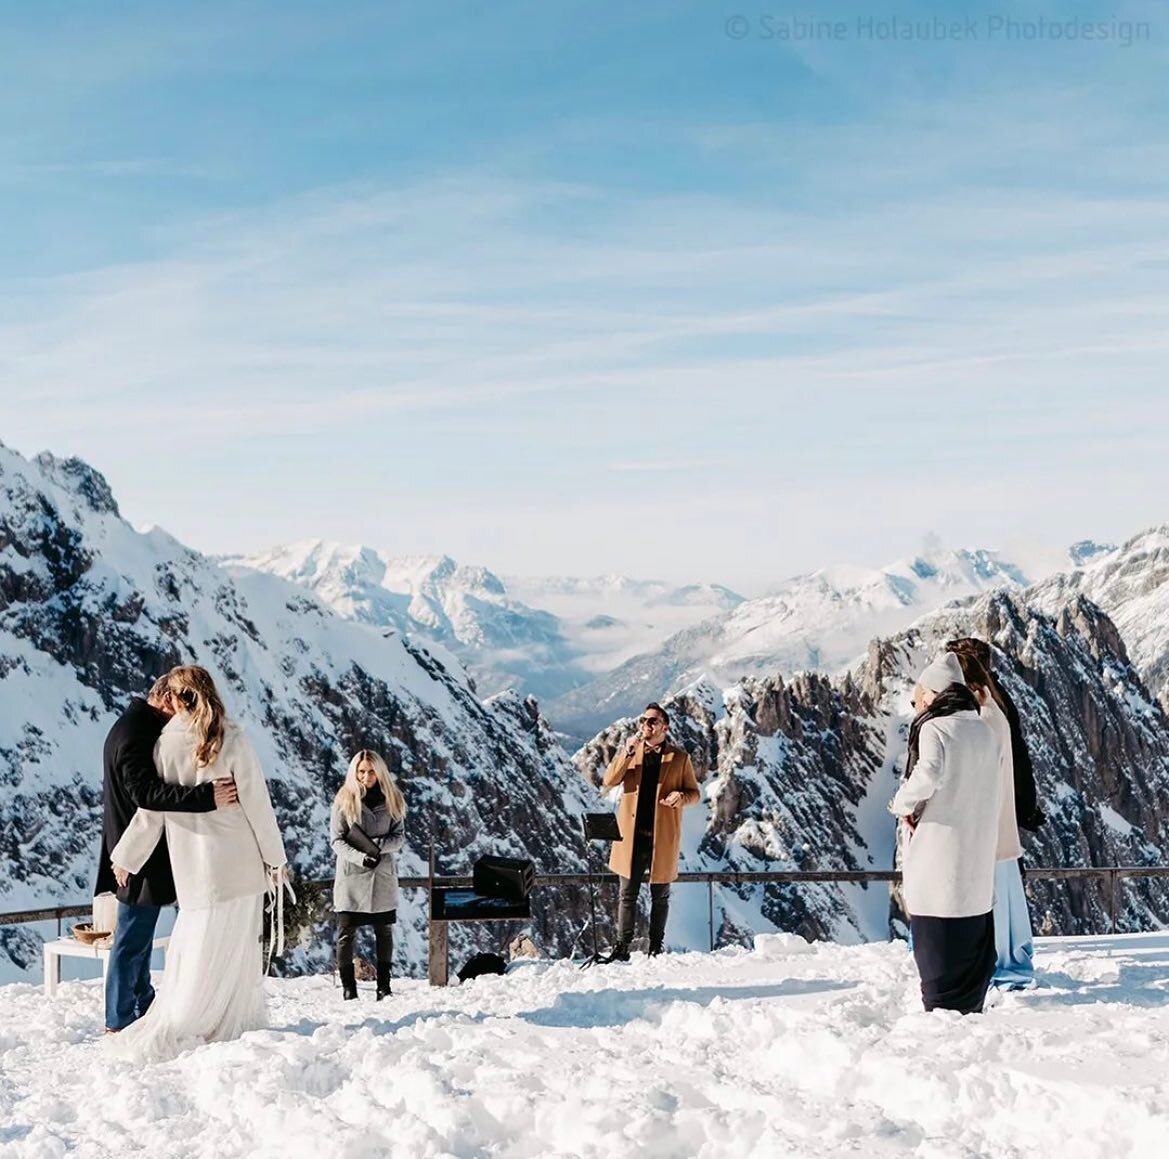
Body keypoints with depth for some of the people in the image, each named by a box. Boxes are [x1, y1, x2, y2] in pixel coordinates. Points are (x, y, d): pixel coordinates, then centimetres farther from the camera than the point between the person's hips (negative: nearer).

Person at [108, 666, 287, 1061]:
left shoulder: (166, 745, -4)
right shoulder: (232, 740, -7)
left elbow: (151, 809, 0)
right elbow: (257, 803, -5)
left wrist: (125, 858, 13)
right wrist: (275, 856, 5)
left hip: (193, 867, 1)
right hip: (239, 864, -1)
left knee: (198, 951, 10)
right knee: (233, 947, 6)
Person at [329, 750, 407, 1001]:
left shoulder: (391, 800, 4)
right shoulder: (344, 800, -3)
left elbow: (400, 835, 3)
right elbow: (336, 840, -5)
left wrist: (379, 846, -16)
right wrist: (360, 857, -19)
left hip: (383, 876, 3)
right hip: (351, 876, -2)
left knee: (384, 931, 8)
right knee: (347, 932, -2)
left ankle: (384, 984, 16)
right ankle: (347, 985, 6)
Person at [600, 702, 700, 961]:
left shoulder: (679, 757, 4)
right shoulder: (629, 751, 8)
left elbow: (694, 793, 8)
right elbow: (608, 782, -4)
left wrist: (681, 797, -16)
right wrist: (627, 752, -16)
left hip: (663, 836, -1)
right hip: (632, 835, 1)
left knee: (660, 896, 9)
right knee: (627, 893, 3)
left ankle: (656, 947, 18)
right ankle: (622, 946, 7)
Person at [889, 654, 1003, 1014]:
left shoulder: (934, 728, -10)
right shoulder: (985, 731, 12)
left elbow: (928, 773, -28)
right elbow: (987, 793, 13)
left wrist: (903, 804, -10)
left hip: (938, 856, -7)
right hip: (978, 859, 7)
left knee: (937, 942, 0)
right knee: (974, 941, 14)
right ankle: (972, 1012, 18)